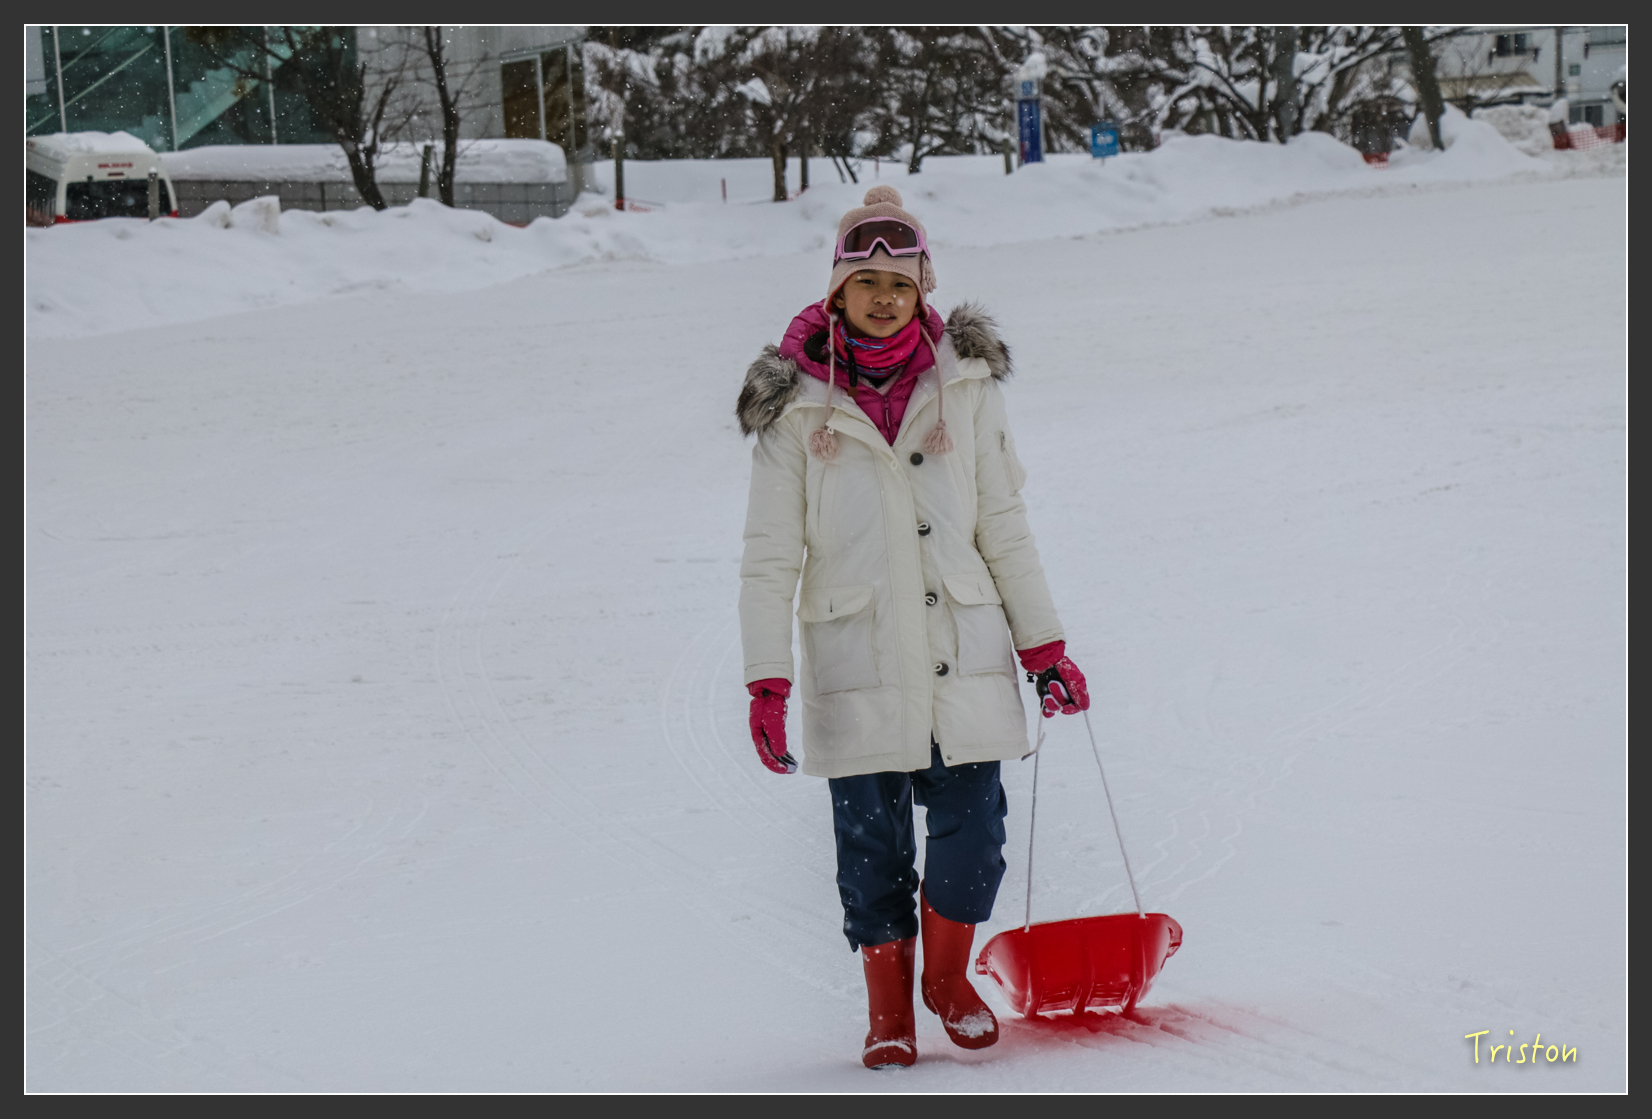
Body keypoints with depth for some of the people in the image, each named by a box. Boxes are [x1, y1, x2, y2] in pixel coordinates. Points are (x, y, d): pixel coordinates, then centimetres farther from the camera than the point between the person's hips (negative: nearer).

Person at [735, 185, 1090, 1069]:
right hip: (856, 666, -1)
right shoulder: (798, 406, 0)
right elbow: (769, 557, 2)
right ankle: (888, 1006, 22)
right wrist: (767, 683, -4)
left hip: (964, 656, 1)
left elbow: (1004, 527, 11)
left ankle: (948, 978, 25)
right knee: (871, 846, 2)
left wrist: (1044, 647, 10)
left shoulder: (963, 388, 5)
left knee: (973, 837, -1)